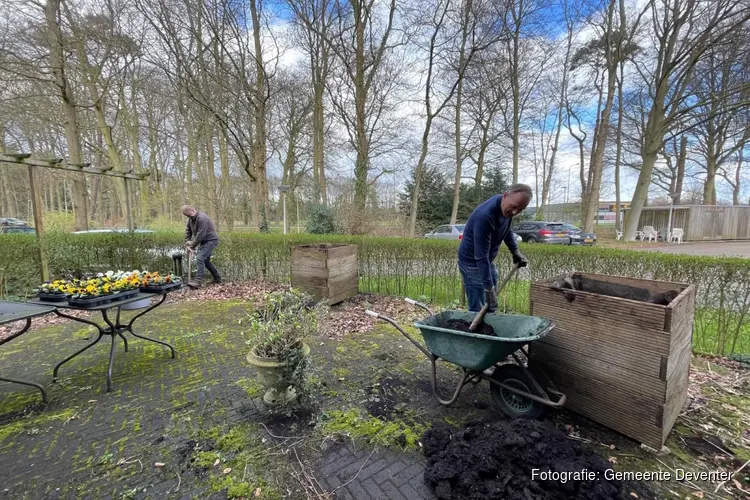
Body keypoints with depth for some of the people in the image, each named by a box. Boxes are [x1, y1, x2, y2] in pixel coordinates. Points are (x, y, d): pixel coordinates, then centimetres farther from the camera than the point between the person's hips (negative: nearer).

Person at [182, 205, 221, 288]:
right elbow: (187, 231, 8)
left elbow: (200, 235, -25)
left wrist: (192, 246, -17)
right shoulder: (190, 219, 7)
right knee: (206, 260, 15)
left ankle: (198, 281, -22)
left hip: (211, 240, -10)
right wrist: (187, 244, -4)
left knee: (200, 258, -19)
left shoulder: (202, 218, -23)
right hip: (204, 241, 10)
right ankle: (217, 278, 26)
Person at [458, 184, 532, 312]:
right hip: (472, 262, -9)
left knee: (492, 307, 14)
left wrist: (515, 251, 5)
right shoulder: (485, 216, -32)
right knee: (478, 311, -7)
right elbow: (481, 257, -32)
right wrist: (489, 288, -31)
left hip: (488, 261, 9)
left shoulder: (506, 208, -6)